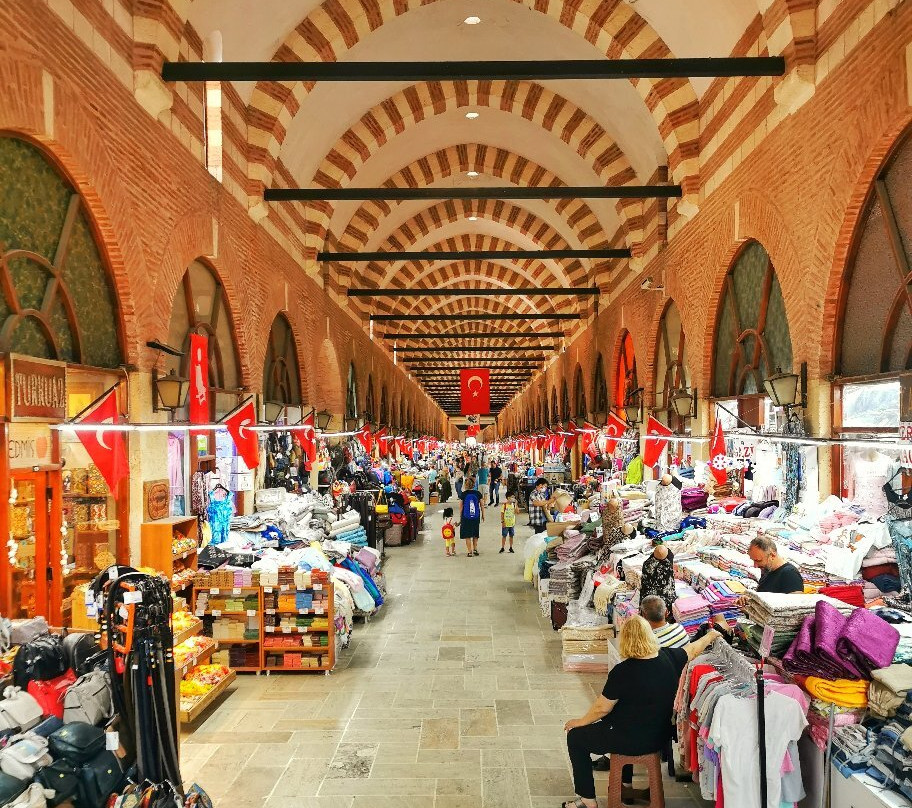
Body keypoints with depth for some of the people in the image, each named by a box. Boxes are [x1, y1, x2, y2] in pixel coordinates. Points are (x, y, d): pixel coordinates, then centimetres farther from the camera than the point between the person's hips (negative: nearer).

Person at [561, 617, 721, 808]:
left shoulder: (623, 672, -26)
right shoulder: (669, 657, -11)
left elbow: (602, 708, -15)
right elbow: (693, 650, 10)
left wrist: (581, 721, 4)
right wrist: (711, 635, 29)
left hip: (635, 742, -7)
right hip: (662, 736, 7)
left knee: (575, 737, 11)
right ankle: (626, 783, 44)